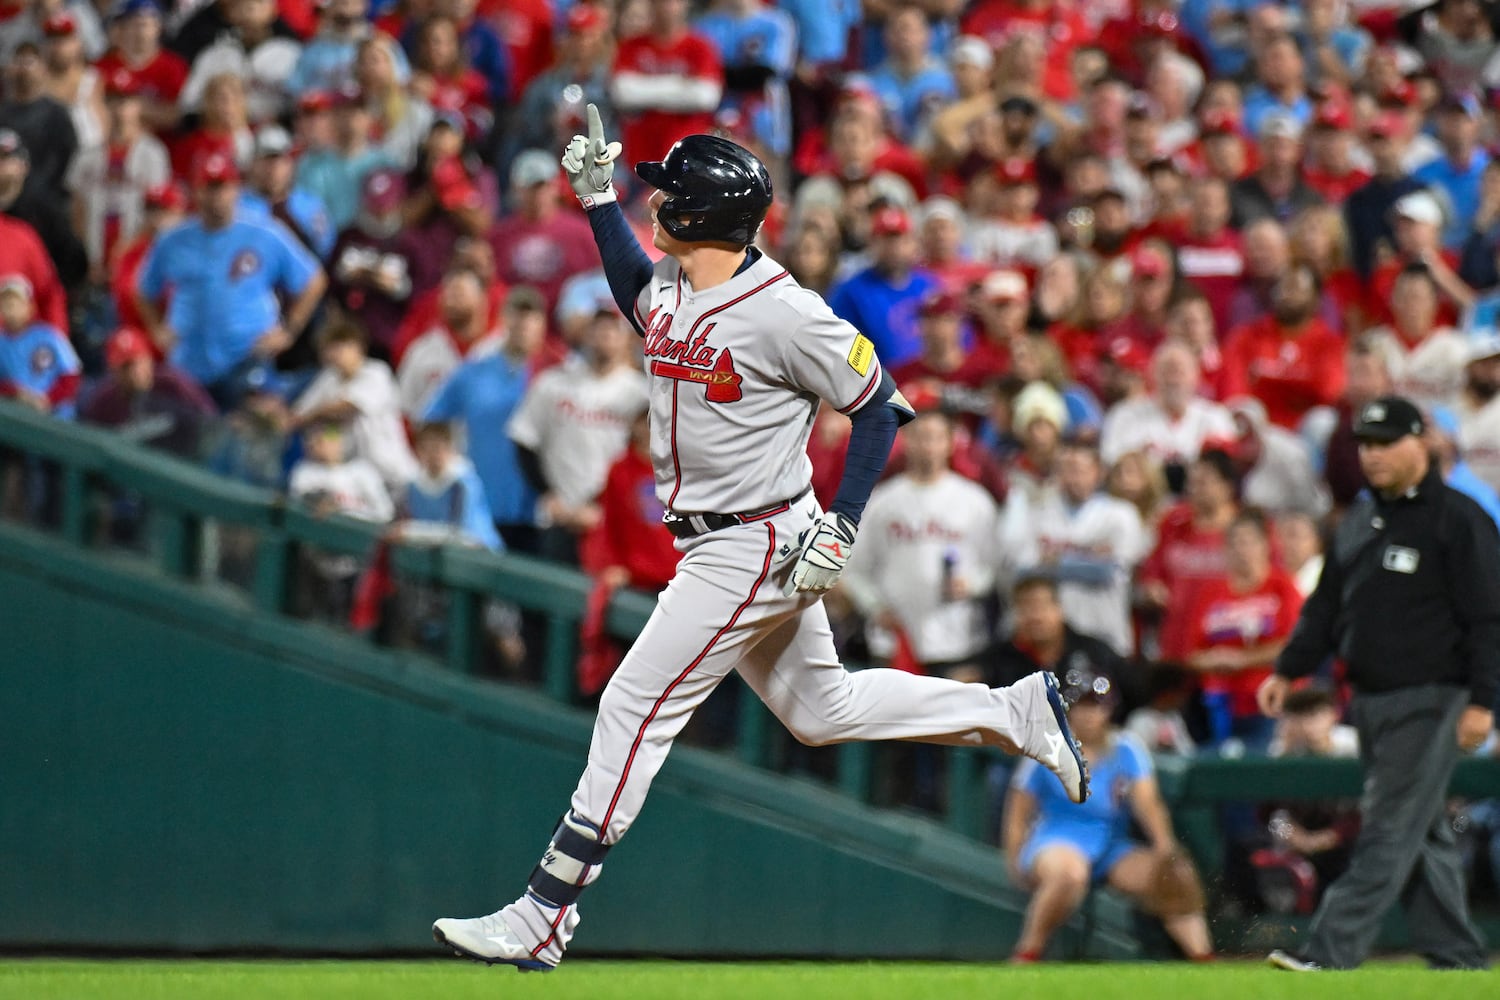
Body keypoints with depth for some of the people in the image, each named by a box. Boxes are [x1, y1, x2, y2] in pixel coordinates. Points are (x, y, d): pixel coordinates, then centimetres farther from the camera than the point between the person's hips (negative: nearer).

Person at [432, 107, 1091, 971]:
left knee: (634, 710, -9)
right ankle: (1017, 711, 27)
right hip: (714, 545, 9)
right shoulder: (669, 290, 4)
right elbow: (637, 292, 31)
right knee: (821, 710, 18)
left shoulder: (783, 312, -21)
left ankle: (544, 917, -5)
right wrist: (597, 196, 19)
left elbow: (879, 404, -13)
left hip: (759, 549, -9)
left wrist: (840, 528, -19)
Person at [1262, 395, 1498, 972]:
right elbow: (1326, 606, 21)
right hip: (1370, 699, 8)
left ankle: (1332, 951, -17)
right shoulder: (1359, 521, 15)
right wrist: (1288, 670, 11)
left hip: (1429, 700, -8)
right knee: (1421, 835, 11)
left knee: (1392, 831, -10)